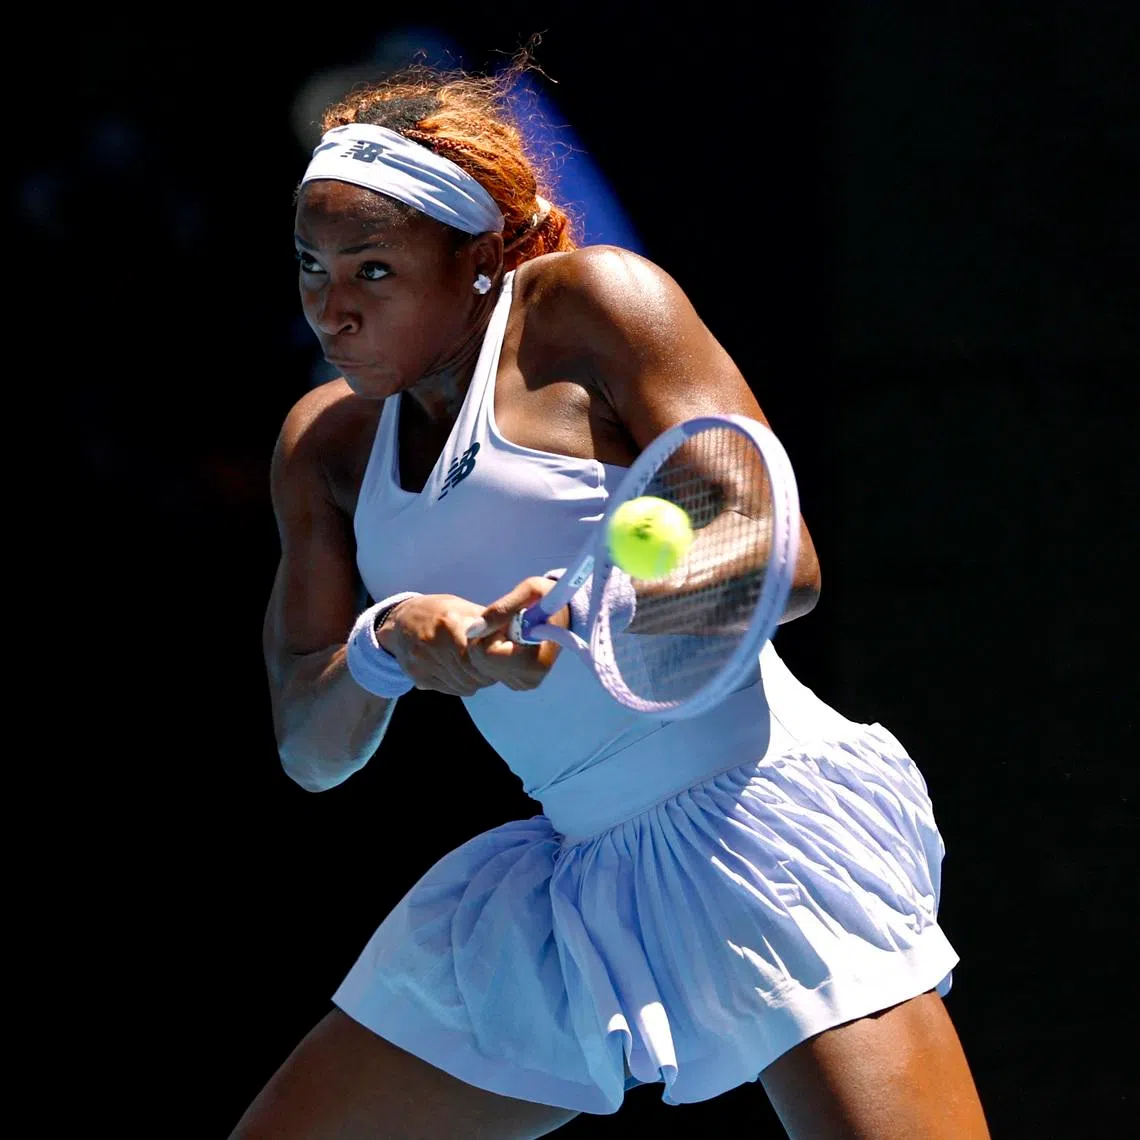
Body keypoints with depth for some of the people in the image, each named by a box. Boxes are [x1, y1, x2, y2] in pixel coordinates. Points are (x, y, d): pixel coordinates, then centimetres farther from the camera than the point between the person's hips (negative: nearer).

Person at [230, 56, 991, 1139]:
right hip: (570, 880, 7)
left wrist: (575, 607, -30)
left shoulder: (592, 302, -6)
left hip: (759, 822, -6)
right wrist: (382, 644, -14)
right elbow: (310, 753, 8)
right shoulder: (327, 441, 11)